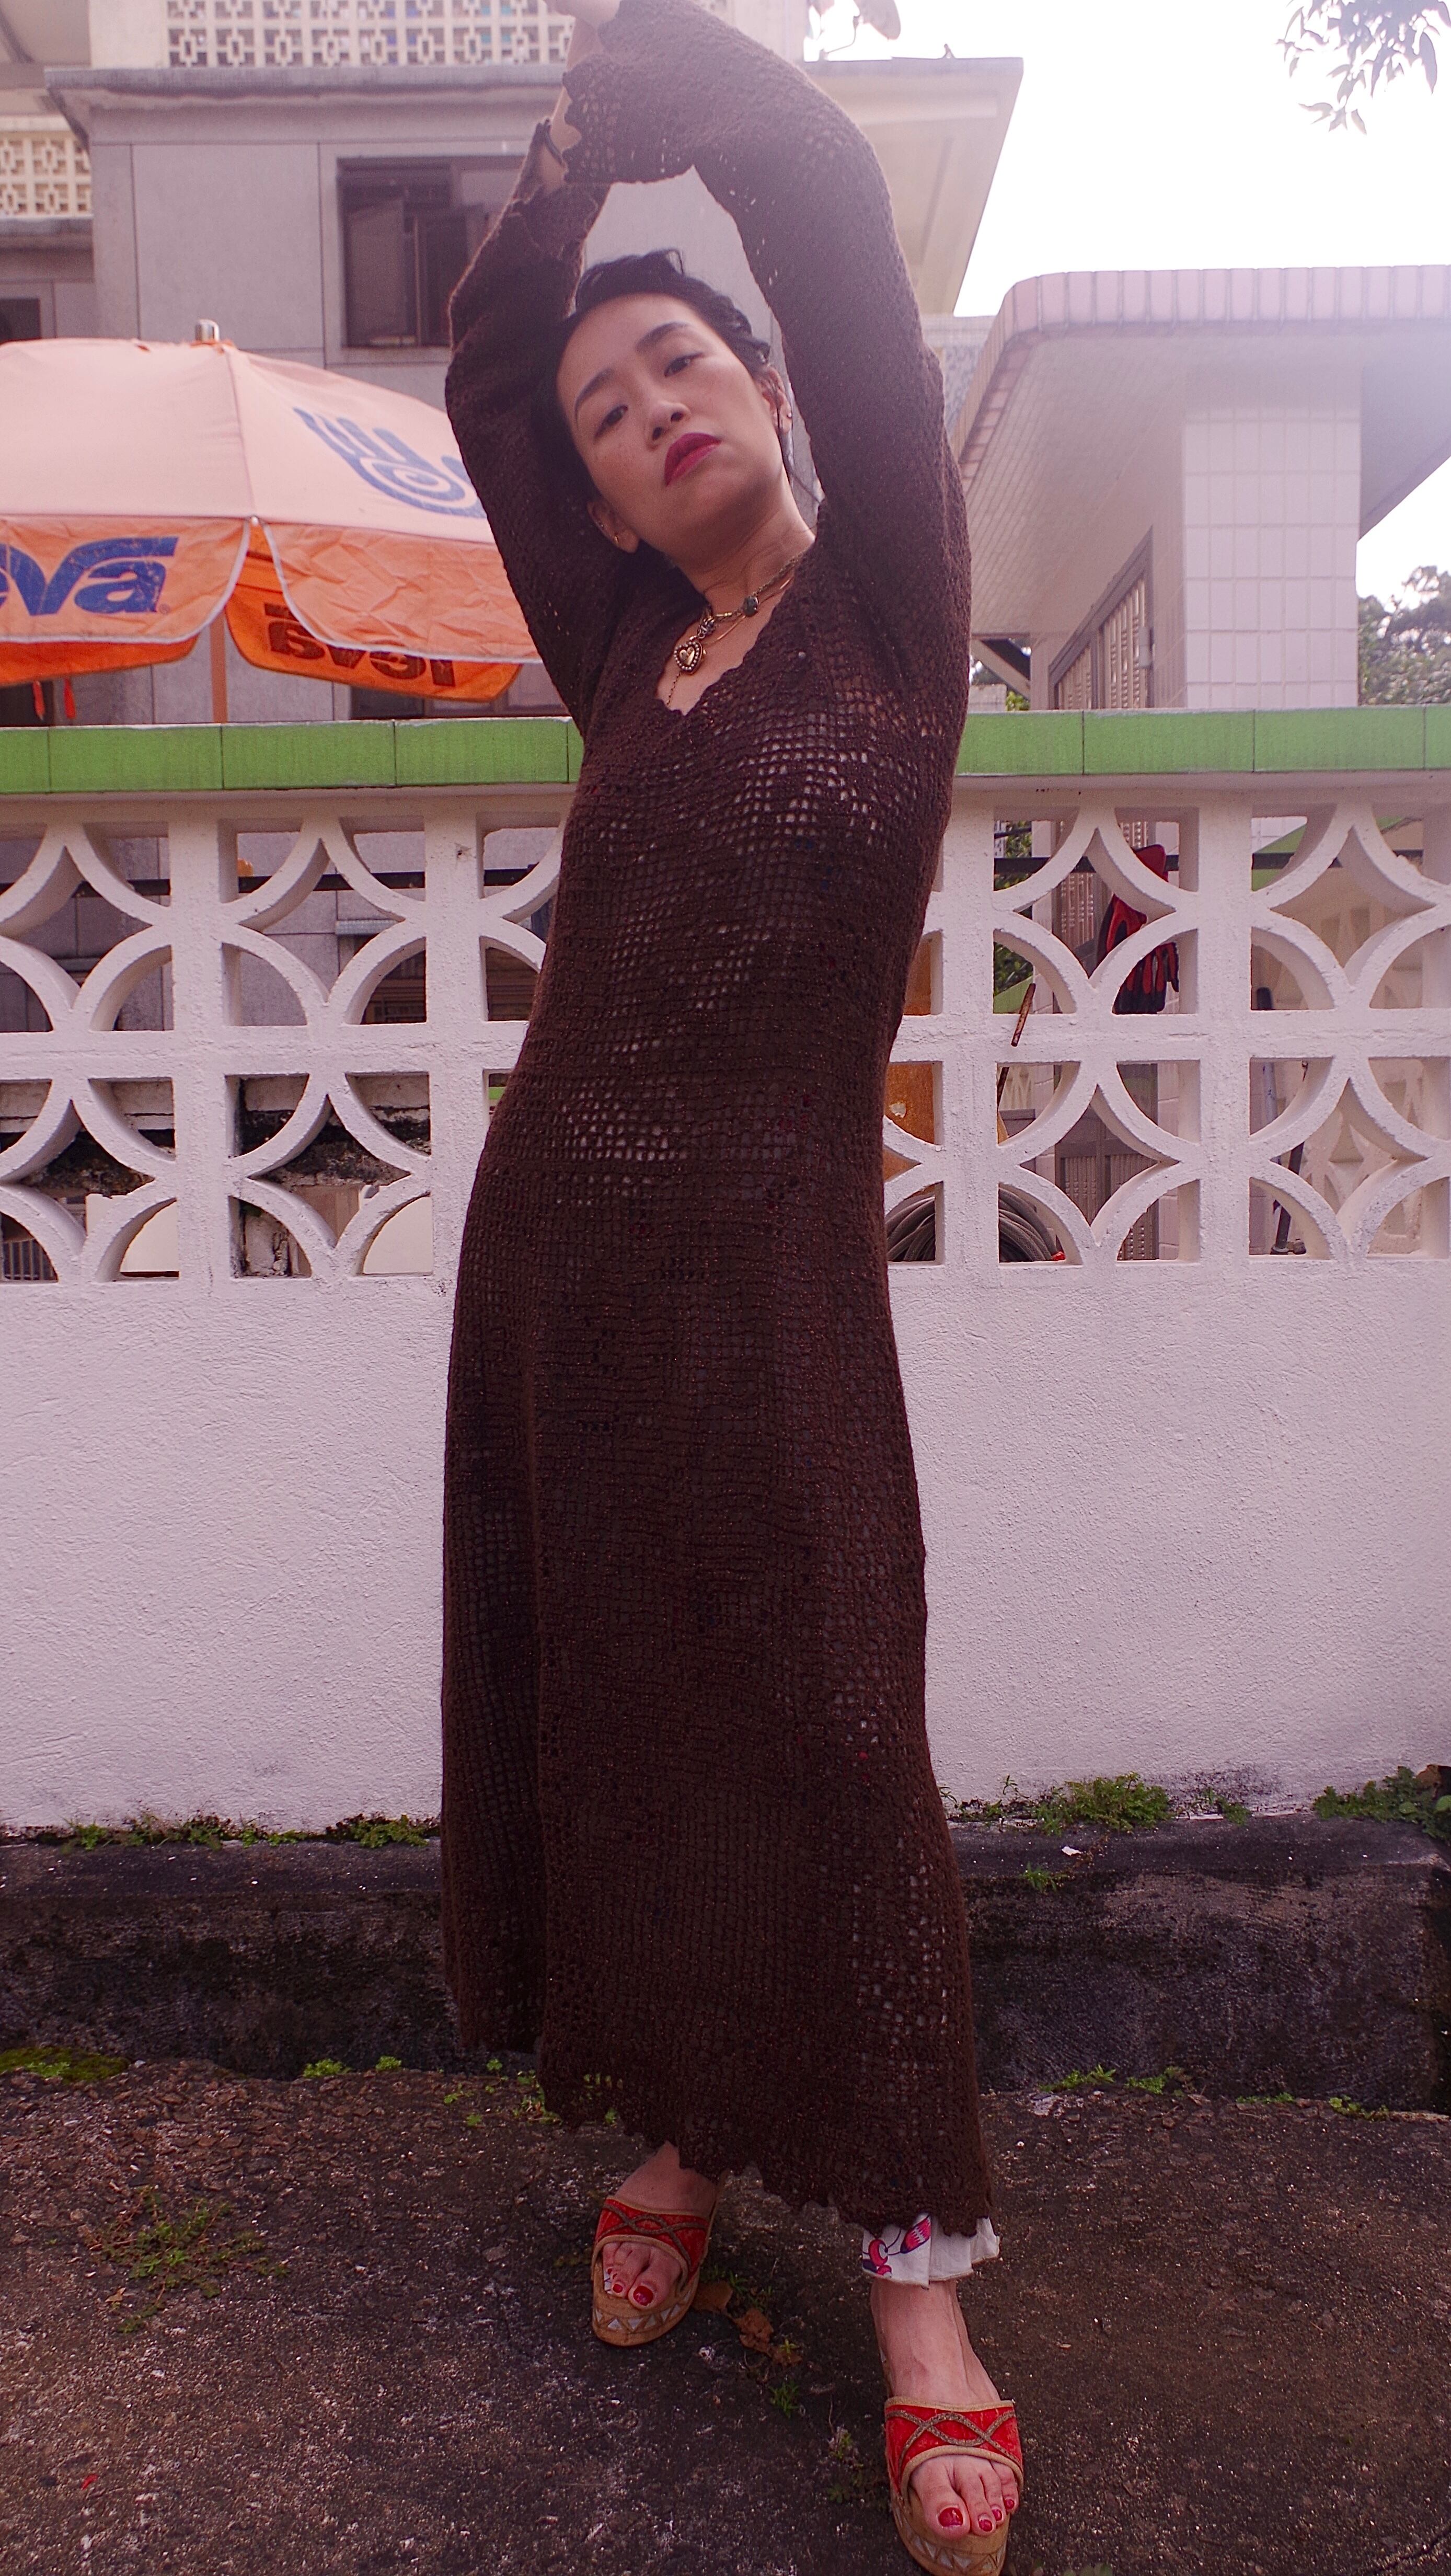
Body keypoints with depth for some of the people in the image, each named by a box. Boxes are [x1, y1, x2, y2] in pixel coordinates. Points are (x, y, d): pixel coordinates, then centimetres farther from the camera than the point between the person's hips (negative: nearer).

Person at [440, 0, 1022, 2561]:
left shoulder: (886, 598, 2)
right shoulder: (629, 658, 13)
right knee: (592, 1721, 11)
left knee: (824, 1748, -2)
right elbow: (477, 372, 23)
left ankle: (918, 2268, 14)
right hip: (551, 1233, 6)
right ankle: (664, 2134, 31)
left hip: (765, 1251, -5)